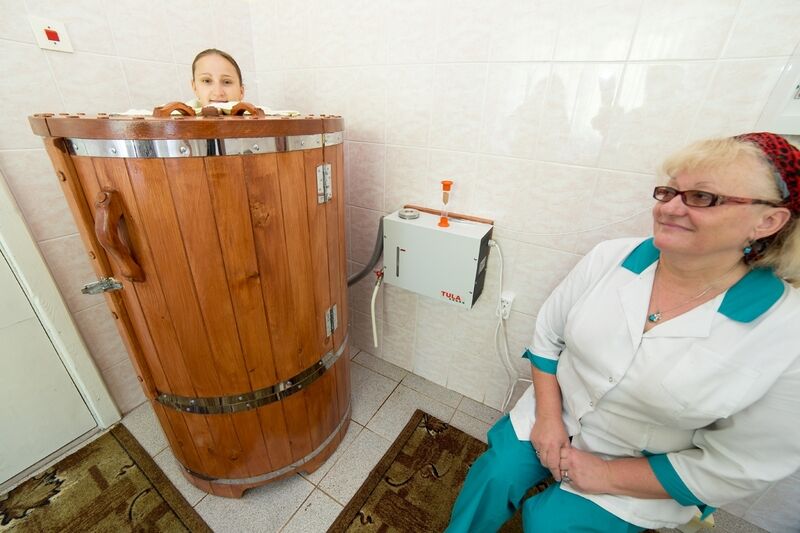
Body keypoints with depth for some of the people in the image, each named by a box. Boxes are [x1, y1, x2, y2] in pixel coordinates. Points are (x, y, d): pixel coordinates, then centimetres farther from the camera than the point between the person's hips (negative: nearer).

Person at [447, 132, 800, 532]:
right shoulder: (609, 257, -14)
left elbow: (737, 468, -12)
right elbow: (548, 335, -5)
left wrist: (608, 475, -13)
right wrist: (547, 416, -10)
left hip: (638, 478, -1)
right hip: (548, 417, 2)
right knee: (492, 479, -6)